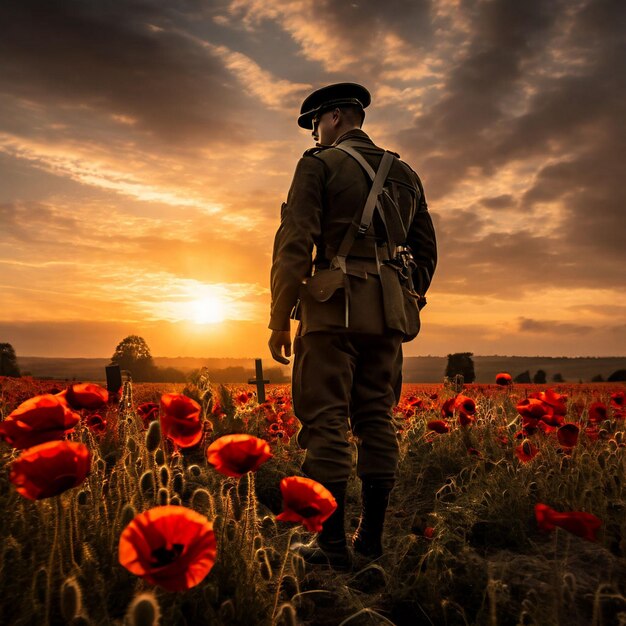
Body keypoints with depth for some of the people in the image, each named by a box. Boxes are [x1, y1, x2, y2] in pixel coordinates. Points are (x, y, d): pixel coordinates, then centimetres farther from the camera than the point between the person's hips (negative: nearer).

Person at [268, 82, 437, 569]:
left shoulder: (318, 164, 2)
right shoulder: (405, 173, 20)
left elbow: (294, 244, -8)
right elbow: (427, 250, 20)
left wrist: (280, 319, -7)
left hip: (336, 306, -6)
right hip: (389, 310, 6)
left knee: (326, 420, -4)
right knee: (376, 420, 8)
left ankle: (332, 543, -2)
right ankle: (372, 538, 13)